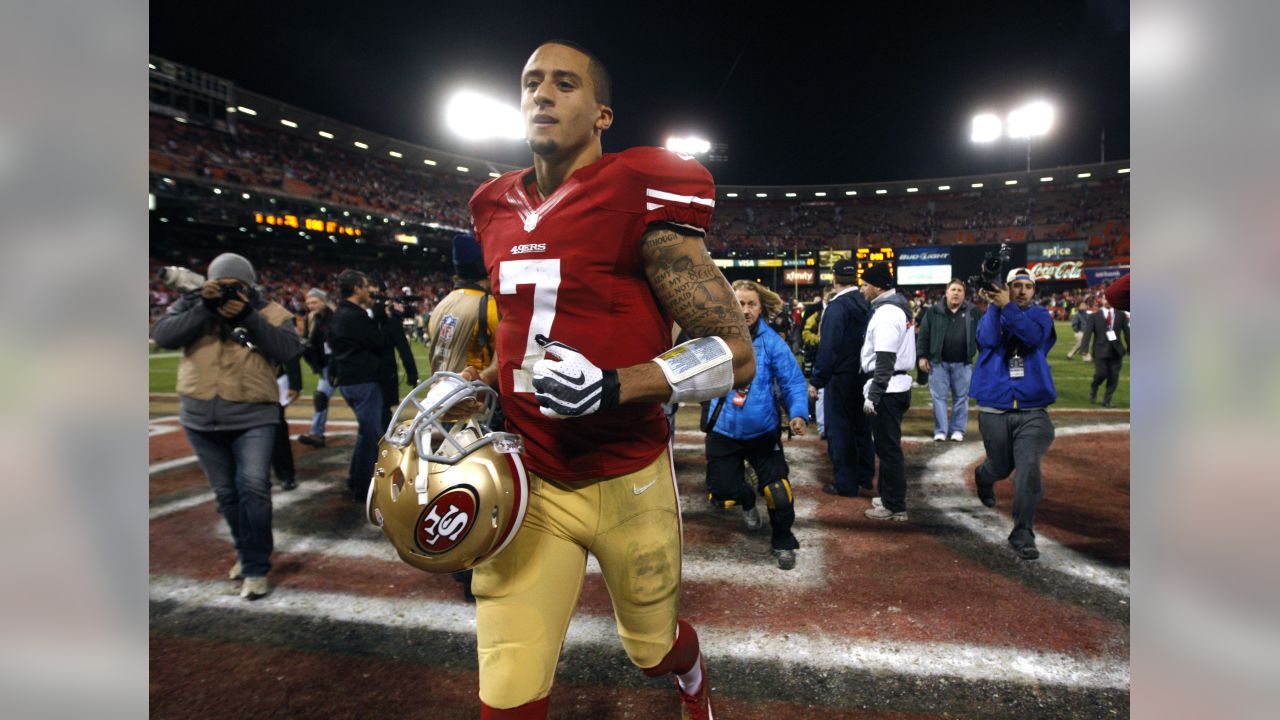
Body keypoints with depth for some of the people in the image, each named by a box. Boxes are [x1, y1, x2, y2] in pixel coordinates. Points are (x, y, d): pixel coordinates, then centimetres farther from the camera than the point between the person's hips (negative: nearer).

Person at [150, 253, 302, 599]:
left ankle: (256, 567, 0)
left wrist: (248, 318, -22)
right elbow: (162, 335, -11)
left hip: (253, 417, -3)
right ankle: (247, 551, 35)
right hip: (200, 419, 4)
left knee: (253, 486, -14)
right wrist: (206, 310, -20)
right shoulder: (192, 304, 5)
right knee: (225, 492, 15)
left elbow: (290, 349, -16)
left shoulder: (268, 311, -2)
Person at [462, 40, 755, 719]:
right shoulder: (499, 210, 6)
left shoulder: (639, 200, -14)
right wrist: (478, 386, 7)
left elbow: (735, 353, -16)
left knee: (654, 645, 22)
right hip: (528, 480, 4)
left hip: (628, 479, -3)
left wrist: (612, 386, -28)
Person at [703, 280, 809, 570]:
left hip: (762, 430, -1)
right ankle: (748, 501, 47)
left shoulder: (771, 341, -11)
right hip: (723, 429, 2)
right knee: (721, 490, 9)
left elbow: (793, 381, -11)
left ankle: (783, 542, 26)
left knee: (777, 490, -4)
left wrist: (799, 413, -25)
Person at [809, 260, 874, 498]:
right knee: (861, 427, 16)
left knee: (839, 430, 2)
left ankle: (845, 483, 9)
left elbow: (827, 348, -21)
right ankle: (865, 479, 26)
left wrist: (816, 381, -15)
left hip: (840, 378, -7)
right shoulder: (866, 305, 6)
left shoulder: (836, 307, -16)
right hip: (862, 376, 8)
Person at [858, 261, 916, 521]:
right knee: (888, 445, 17)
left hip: (887, 389, -10)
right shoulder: (896, 306, 15)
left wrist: (872, 395, -23)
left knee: (888, 447, -3)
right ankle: (889, 496, 28)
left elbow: (885, 360, -23)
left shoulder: (887, 312, -17)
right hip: (896, 385, 11)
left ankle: (895, 506, 5)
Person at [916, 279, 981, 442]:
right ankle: (940, 430, 11)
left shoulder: (972, 312, 4)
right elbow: (923, 335, 0)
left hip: (963, 363, 1)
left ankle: (957, 430, 19)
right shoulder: (934, 311, 0)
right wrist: (922, 356, -5)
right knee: (939, 397, 3)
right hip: (938, 362, -1)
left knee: (961, 398, 8)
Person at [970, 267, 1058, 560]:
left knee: (1029, 469, -12)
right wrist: (995, 305, -21)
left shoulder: (1040, 315, 7)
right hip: (994, 409, 0)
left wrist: (1007, 306, -24)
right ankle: (983, 477, 50)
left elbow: (1033, 336, -16)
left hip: (1032, 410, 0)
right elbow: (988, 340, -15)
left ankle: (1023, 535, 0)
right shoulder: (992, 313, 6)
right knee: (1000, 467, 13)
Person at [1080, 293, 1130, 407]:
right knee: (1101, 374, -11)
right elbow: (1087, 333, -7)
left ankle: (1107, 400, 15)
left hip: (1116, 351, 3)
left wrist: (1130, 348, 10)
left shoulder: (1121, 315, 9)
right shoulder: (1094, 316, 0)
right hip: (1101, 350, -3)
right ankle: (1093, 389, 20)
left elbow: (1127, 332, 11)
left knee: (1113, 377, 2)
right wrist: (1084, 347, -19)